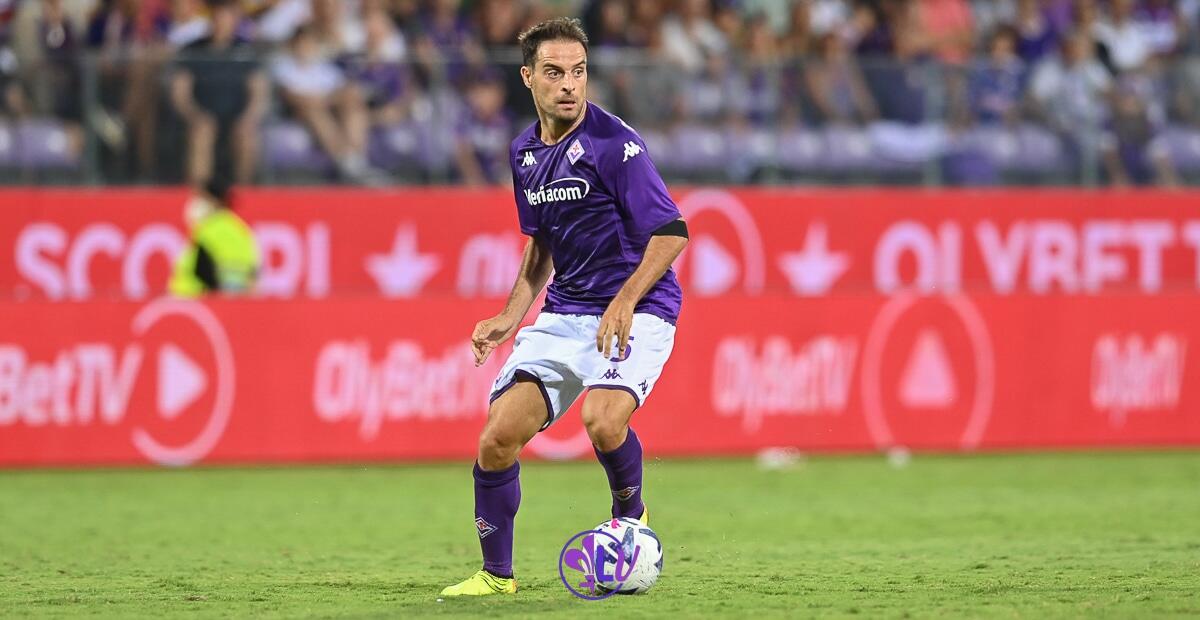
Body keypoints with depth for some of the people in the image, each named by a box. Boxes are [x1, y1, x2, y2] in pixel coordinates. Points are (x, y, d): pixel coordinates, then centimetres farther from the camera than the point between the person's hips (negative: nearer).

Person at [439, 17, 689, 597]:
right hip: (563, 313, 6)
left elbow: (671, 232, -18)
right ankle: (496, 574, 11)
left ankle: (632, 518, 0)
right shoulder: (525, 152, 9)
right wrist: (511, 316, 13)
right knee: (498, 436, -6)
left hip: (634, 310, -6)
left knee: (603, 420, -31)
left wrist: (624, 302, -27)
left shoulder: (613, 142, -14)